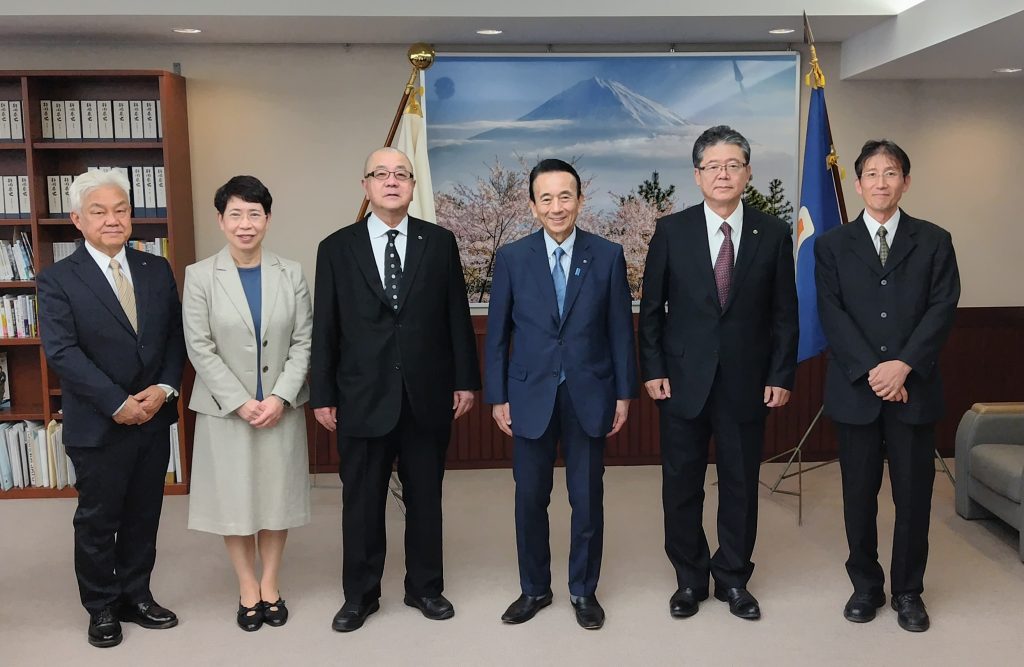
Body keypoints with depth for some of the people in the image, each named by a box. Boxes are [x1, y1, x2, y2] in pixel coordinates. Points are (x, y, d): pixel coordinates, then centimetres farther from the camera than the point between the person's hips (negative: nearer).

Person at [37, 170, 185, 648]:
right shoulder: (58, 280, -7)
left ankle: (135, 595, 31)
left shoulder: (157, 270, 6)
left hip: (154, 418, 4)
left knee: (143, 516, 14)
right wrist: (118, 403, -19)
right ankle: (102, 608, 27)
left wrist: (165, 387, -11)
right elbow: (62, 352, -15)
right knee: (97, 520, 10)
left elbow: (175, 335, 5)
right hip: (98, 425, -4)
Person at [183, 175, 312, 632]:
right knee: (234, 496, 7)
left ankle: (270, 585, 26)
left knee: (278, 493, 9)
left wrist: (281, 397, -12)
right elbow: (200, 348, -7)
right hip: (225, 409, -1)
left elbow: (303, 341, -1)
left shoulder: (290, 274, 1)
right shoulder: (200, 276, -4)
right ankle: (247, 589, 23)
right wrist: (240, 402, -13)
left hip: (281, 407, 2)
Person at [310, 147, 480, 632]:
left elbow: (457, 316, 4)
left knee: (425, 497, 13)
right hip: (363, 398, -1)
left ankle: (424, 587, 30)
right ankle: (360, 594, 27)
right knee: (361, 500, 10)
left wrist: (465, 380, 1)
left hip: (427, 396, 1)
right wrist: (322, 395, -1)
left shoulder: (440, 242, 2)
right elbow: (325, 328, 1)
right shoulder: (337, 248, 1)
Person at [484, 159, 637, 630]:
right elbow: (497, 334, 2)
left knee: (587, 499, 9)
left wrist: (624, 393, 0)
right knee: (529, 499, 9)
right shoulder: (512, 258, -1)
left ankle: (583, 591, 27)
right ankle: (534, 589, 28)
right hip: (530, 396, 1)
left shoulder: (608, 256, -1)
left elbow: (620, 330, 1)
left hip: (589, 396, 0)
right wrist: (497, 397, 1)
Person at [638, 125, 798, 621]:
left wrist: (781, 376, -2)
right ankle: (690, 577, 25)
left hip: (747, 383, 1)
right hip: (684, 380, 0)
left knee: (741, 483, 10)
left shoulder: (773, 234, 0)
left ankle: (734, 578, 27)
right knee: (681, 483, 8)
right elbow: (651, 308, 2)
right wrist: (652, 370, -4)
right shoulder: (671, 231, -1)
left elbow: (784, 313, 3)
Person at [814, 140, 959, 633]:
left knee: (914, 494, 6)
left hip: (914, 389, 0)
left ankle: (908, 591, 22)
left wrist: (904, 365, -15)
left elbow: (942, 309, -3)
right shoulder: (832, 246, 5)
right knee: (859, 493, 8)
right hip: (855, 389, 0)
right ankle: (866, 586, 23)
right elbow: (832, 315, -3)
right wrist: (871, 370, -13)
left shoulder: (933, 241, 6)